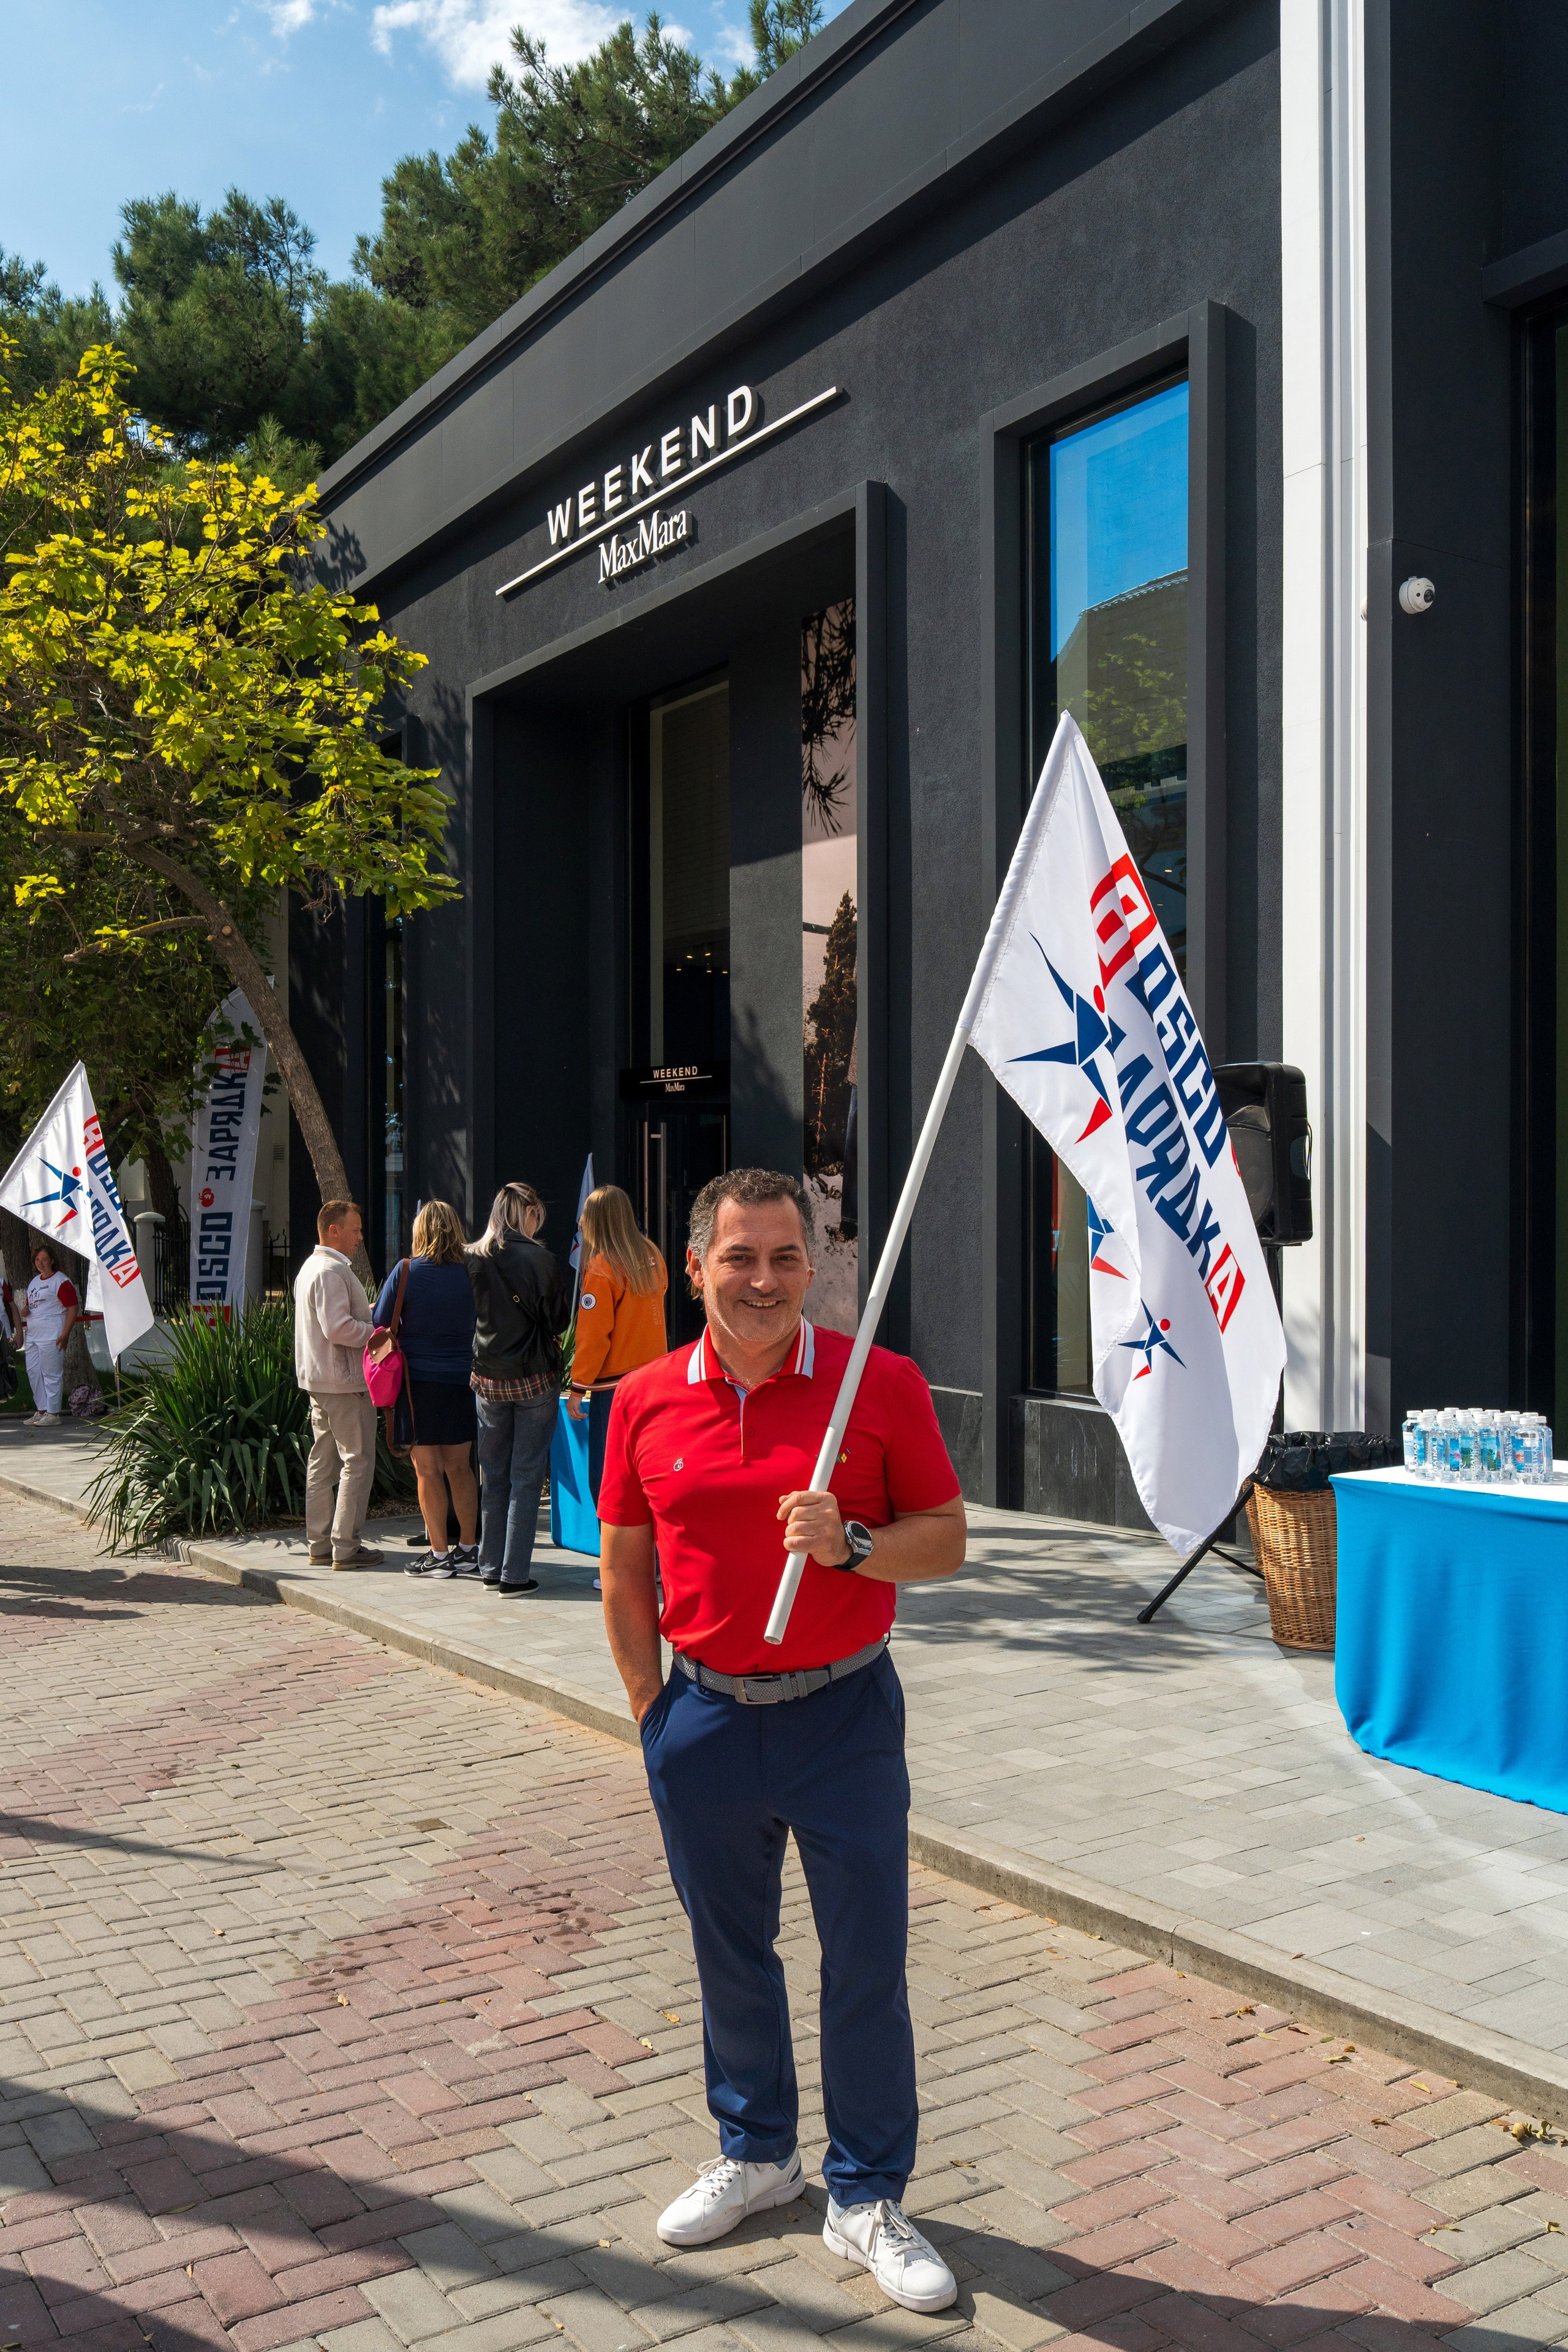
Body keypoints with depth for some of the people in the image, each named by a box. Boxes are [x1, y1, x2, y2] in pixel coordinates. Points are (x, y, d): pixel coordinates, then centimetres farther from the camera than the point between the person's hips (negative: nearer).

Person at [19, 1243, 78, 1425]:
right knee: (33, 1373, 9)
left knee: (51, 1374, -6)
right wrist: (24, 1311, 5)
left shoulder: (61, 1281, -8)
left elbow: (73, 1309, -12)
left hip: (51, 1336, -9)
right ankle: (41, 1410, 17)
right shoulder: (34, 1282, 19)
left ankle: (53, 1413, -1)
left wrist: (65, 1334, -18)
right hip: (32, 1335, 9)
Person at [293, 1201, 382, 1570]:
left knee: (322, 1463, 13)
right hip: (343, 1380, -11)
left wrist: (375, 1331, 16)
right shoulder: (332, 1271, -17)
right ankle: (346, 1547, -4)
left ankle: (319, 1545, 18)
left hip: (317, 1379, 11)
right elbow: (338, 1328, -24)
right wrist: (381, 1332, -14)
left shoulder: (310, 1267, 18)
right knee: (357, 1462, -5)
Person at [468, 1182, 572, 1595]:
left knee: (493, 1476, 14)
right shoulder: (538, 1259, -13)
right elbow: (559, 1320, -7)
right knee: (526, 1476, 2)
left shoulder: (473, 1260, -1)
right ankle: (515, 1574, 2)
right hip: (534, 1379, -4)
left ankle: (490, 1568, 20)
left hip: (487, 1379, 4)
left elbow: (470, 1316, 8)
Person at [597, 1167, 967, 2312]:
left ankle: (868, 2198, 25)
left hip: (843, 1712, -2)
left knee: (867, 1969, 6)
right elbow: (625, 1575, 8)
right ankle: (755, 2154, 40)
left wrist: (851, 1544, -21)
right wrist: (654, 1714, 6)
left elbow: (946, 1539, -3)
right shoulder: (646, 1401, -1)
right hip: (705, 1715, 2)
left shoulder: (882, 1383, -8)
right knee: (731, 1956, 18)